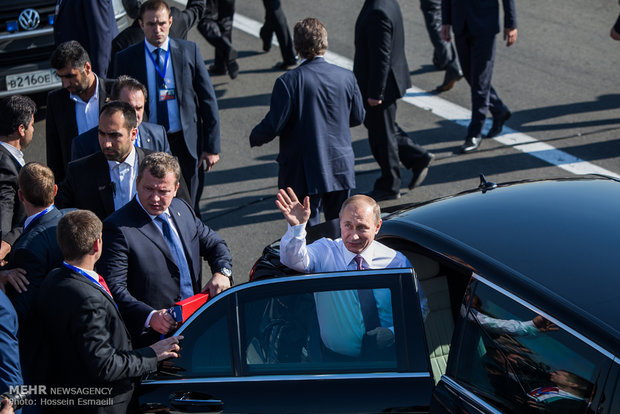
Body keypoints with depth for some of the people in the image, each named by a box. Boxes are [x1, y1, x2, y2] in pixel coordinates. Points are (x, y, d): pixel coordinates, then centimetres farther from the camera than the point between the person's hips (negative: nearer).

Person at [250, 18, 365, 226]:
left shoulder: (289, 81, -16)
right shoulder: (346, 77, -2)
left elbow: (273, 125, -16)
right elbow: (357, 117, 10)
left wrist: (254, 138, 5)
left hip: (305, 174, -4)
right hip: (341, 168, 4)